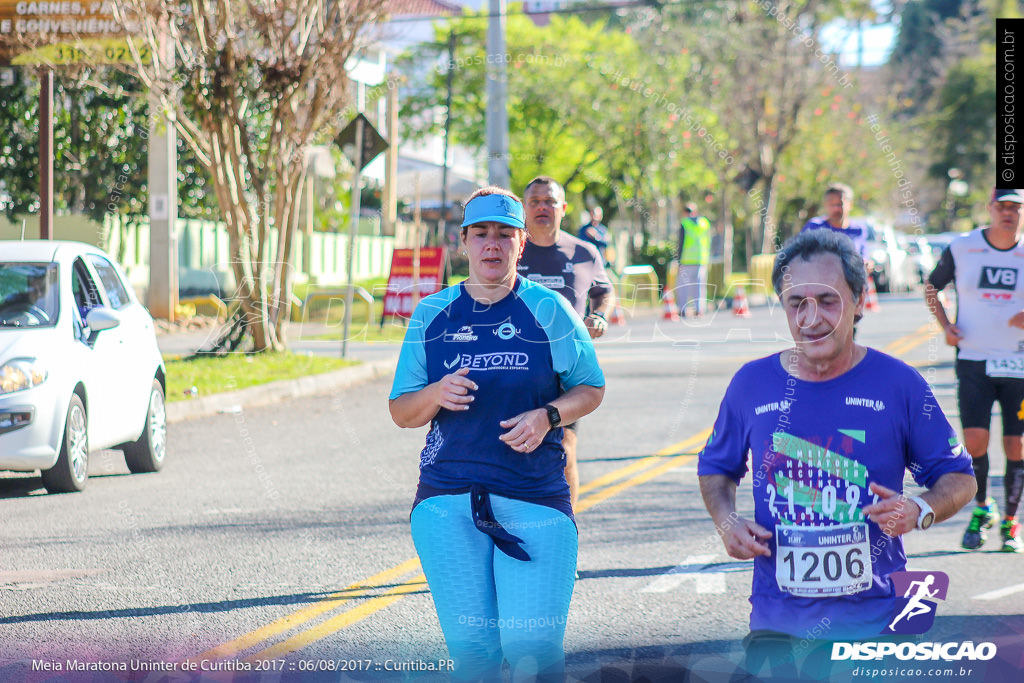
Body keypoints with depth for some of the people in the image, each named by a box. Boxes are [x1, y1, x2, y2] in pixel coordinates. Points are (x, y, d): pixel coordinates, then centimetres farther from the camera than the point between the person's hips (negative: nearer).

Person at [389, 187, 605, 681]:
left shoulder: (548, 310, 4)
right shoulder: (431, 315, 8)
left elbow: (591, 389, 10)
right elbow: (400, 412, 11)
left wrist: (547, 416, -9)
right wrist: (437, 395, -10)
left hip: (536, 501, -1)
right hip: (448, 499, 2)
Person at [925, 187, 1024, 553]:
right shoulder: (962, 248, 1)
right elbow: (931, 287, 15)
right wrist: (945, 325, 1)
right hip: (974, 361, 0)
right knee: (975, 438, -11)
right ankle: (982, 509, 13)